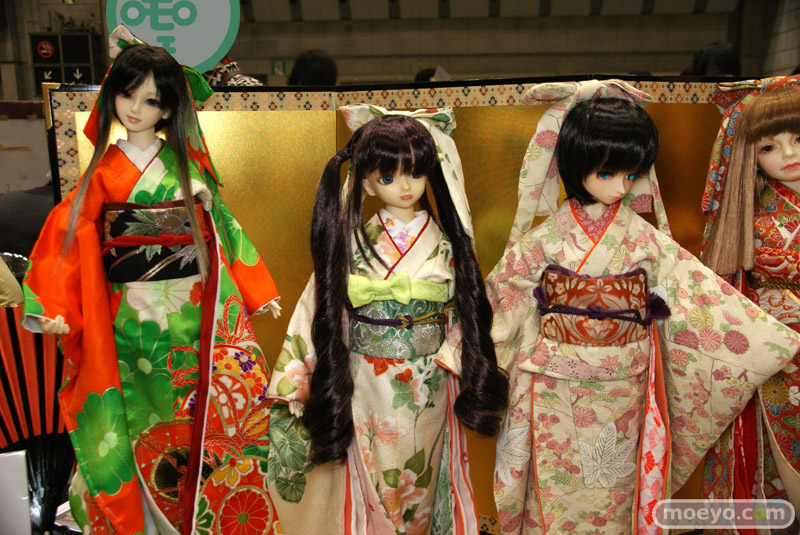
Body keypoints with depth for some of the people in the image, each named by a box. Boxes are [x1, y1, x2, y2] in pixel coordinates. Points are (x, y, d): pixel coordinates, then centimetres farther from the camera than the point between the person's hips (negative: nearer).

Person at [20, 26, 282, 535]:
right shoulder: (104, 170, 5)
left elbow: (222, 224, 8)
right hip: (133, 316, 0)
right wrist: (52, 307, -13)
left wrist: (257, 291, 8)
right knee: (145, 417, 8)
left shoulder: (187, 161, 6)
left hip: (196, 311, 1)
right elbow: (69, 233, -1)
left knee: (204, 413, 5)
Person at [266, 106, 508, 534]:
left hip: (428, 390, 1)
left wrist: (472, 378, -1)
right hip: (367, 390, 0)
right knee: (370, 482, 15)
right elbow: (322, 308, -3)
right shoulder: (352, 242, -5)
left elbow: (463, 315, 1)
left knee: (421, 485, 17)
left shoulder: (446, 242, -3)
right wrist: (296, 375, -2)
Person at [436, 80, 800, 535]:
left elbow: (698, 290, -3)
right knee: (556, 487, 13)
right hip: (557, 390, -1)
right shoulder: (544, 238, -7)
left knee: (614, 487, 15)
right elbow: (501, 295, 0)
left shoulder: (645, 239, -4)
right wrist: (459, 349, 4)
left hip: (622, 390, 1)